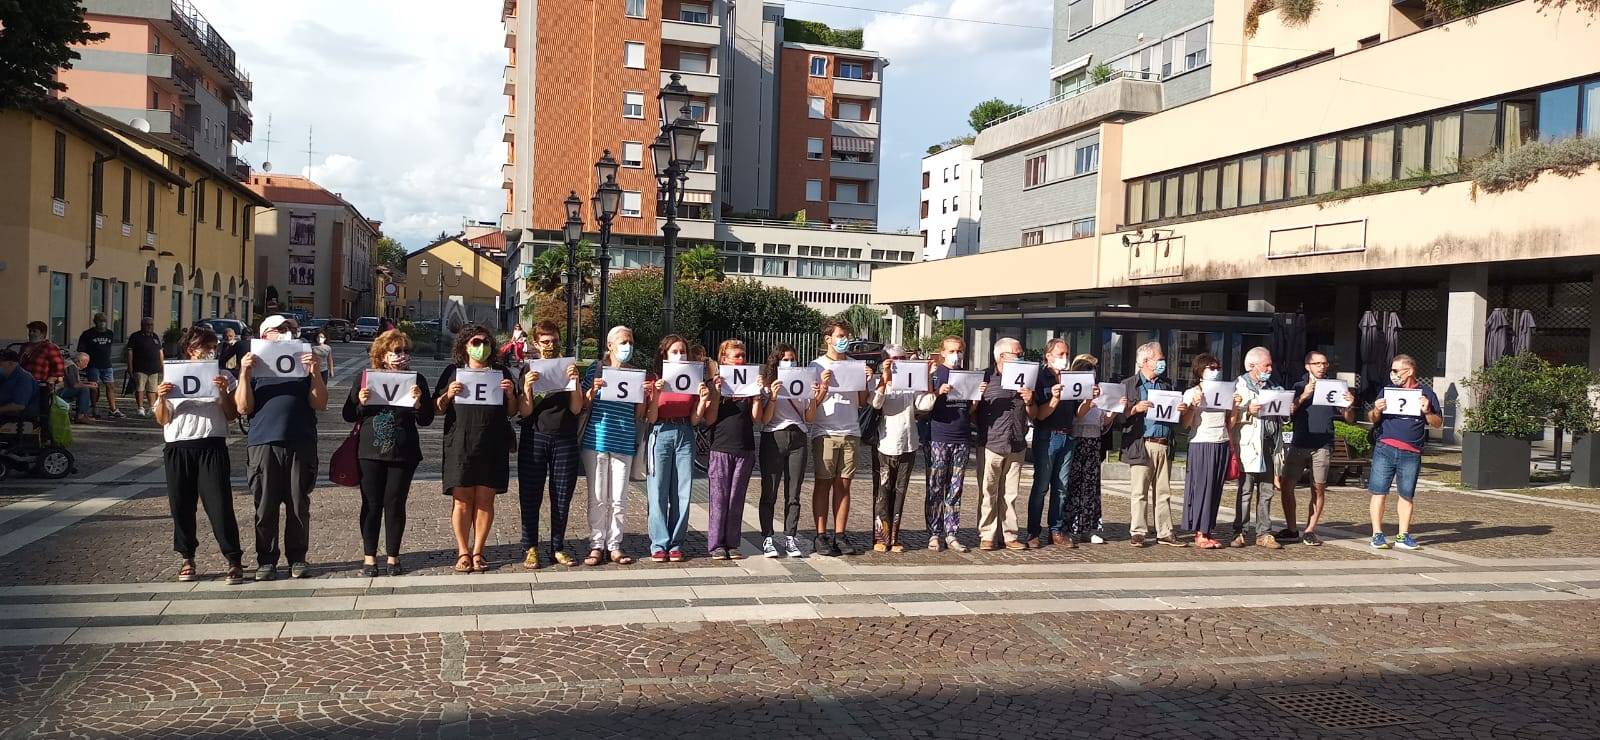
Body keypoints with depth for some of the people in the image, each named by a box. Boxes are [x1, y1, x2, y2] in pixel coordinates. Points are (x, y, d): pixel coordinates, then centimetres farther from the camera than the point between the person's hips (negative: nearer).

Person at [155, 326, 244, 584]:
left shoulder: (222, 376, 9)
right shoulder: (171, 378, 12)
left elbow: (231, 415, 5)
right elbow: (162, 420, 11)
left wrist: (224, 392, -10)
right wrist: (161, 399, -7)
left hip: (212, 447, -2)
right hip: (178, 449, 2)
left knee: (220, 505, -7)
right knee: (181, 506, 6)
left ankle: (234, 561, -3)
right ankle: (187, 559, 21)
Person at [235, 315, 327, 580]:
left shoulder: (304, 364, 13)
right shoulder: (254, 366, 12)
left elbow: (320, 404, 2)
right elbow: (243, 408, 2)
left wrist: (315, 372, -11)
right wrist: (244, 374, -9)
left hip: (301, 444, 1)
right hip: (264, 444, 0)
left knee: (299, 506, 3)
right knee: (265, 507, 2)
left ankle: (297, 558, 14)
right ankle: (266, 561, 12)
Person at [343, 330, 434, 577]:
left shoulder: (416, 380, 3)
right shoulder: (366, 378, 3)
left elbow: (426, 420, 3)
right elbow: (348, 415, 7)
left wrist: (418, 402, -16)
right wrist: (360, 402, -12)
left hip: (403, 453, 0)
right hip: (370, 452, 0)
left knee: (395, 504, 4)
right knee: (371, 505, 4)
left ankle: (392, 556, 16)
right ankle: (369, 556, 14)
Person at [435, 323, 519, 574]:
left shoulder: (501, 373, 13)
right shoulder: (452, 372, 10)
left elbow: (512, 412, 15)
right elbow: (437, 409, 10)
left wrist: (510, 394, -5)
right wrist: (448, 394, -10)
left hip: (493, 447, 1)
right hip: (460, 446, -1)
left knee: (485, 499, 1)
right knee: (462, 500, -2)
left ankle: (478, 552, 10)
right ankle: (463, 552, 8)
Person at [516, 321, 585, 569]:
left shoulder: (569, 369, 7)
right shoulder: (529, 372, 5)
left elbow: (576, 409, -2)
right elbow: (525, 412, -2)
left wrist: (574, 382, -15)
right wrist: (527, 387, -17)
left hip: (565, 441, 1)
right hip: (534, 439, -1)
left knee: (562, 498, 4)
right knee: (530, 496, 0)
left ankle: (558, 548, 14)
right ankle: (530, 549, 8)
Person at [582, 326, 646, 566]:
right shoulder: (597, 369, 2)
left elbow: (638, 414, 10)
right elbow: (583, 406, 3)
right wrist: (593, 389, -14)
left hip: (623, 444, 2)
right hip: (596, 440, -2)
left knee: (618, 499, 5)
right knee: (597, 499, 3)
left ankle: (614, 545, 14)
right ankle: (596, 546, 11)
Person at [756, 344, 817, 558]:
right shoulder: (768, 386, 1)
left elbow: (810, 418, 10)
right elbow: (765, 419, -6)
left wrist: (815, 398, -5)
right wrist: (773, 397, -18)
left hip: (798, 438, 3)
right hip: (773, 438, -3)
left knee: (793, 493, 5)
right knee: (769, 492, 0)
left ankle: (790, 538, 10)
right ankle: (768, 538, 5)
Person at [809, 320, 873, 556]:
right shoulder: (817, 366, 1)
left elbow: (862, 402, 15)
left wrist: (866, 381, -1)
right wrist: (823, 385, -17)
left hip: (850, 433, 3)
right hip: (825, 433, -3)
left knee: (843, 484, 5)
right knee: (823, 483, 0)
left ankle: (840, 535, 10)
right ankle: (821, 536, 4)